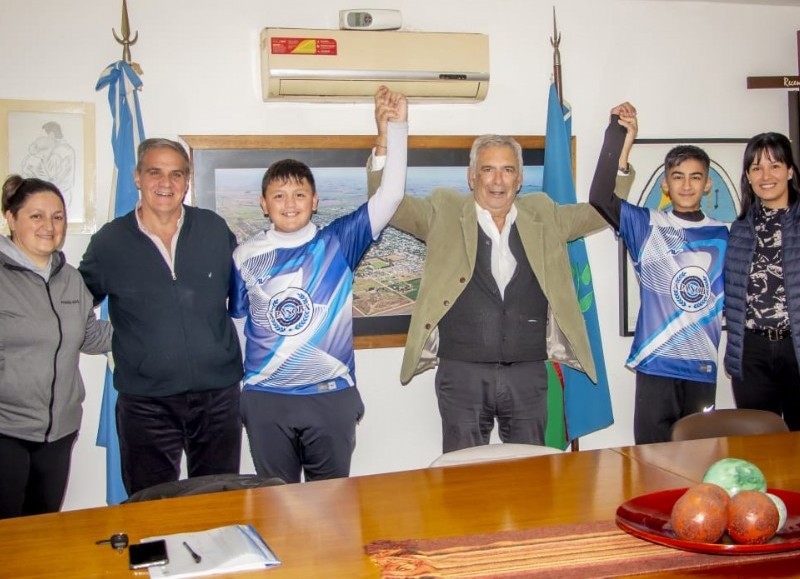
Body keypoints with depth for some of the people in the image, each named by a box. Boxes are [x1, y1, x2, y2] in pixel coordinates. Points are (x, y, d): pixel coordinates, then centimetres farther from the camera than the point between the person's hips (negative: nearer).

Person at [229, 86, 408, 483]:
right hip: (265, 399, 1)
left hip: (332, 395, -1)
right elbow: (230, 320, 10)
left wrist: (396, 126, -17)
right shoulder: (245, 256, 2)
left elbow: (389, 196, -10)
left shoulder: (338, 242, -2)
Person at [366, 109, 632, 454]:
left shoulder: (543, 215, 10)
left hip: (528, 374, 2)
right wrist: (385, 140, -18)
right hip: (462, 374, -2)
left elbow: (603, 210, 15)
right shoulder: (445, 213, 3)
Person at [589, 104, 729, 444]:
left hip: (703, 365, 3)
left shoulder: (722, 235, 7)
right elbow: (600, 198, -16)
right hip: (655, 363, -2)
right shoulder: (646, 225, -1)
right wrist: (620, 137, -22)